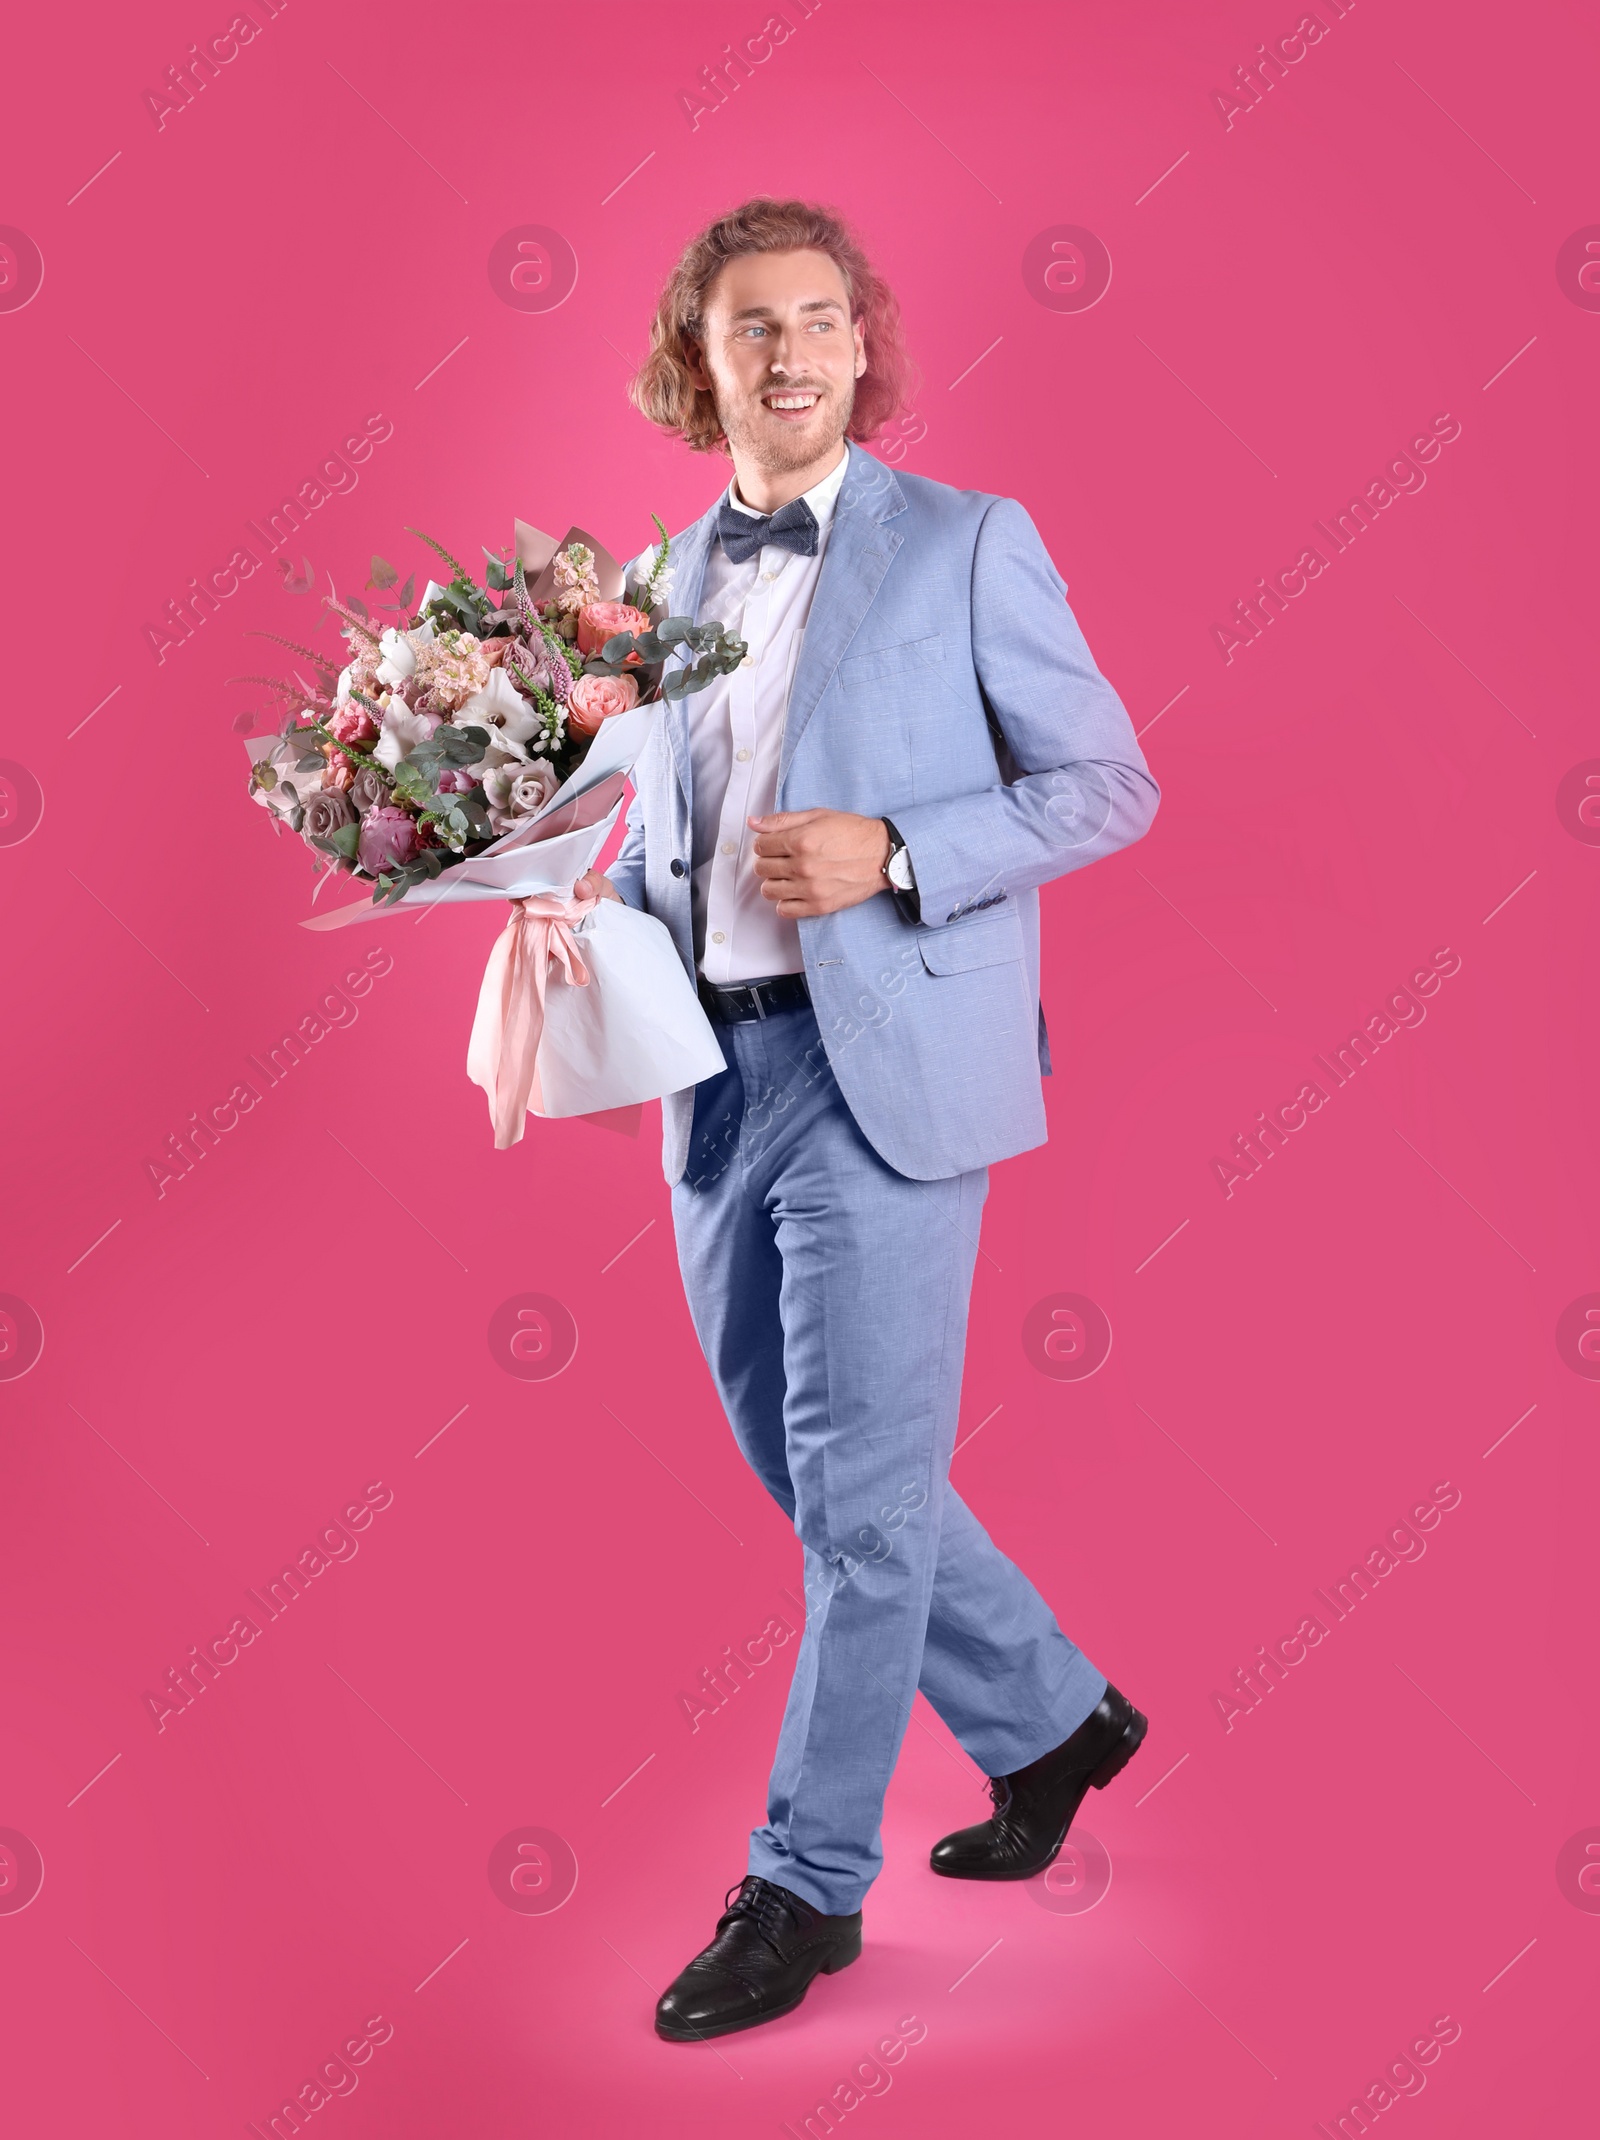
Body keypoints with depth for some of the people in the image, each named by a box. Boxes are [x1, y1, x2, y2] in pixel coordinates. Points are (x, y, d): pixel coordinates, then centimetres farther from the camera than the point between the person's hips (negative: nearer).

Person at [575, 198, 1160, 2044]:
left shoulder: (966, 544, -1)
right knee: (809, 1467, 14)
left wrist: (893, 854, -16)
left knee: (859, 1493, -2)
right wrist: (587, 924, 0)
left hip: (882, 1069, -6)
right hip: (720, 1068, 6)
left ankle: (806, 1887, 13)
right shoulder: (671, 577, 14)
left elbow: (1109, 785, -4)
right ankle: (1049, 1721, 34)